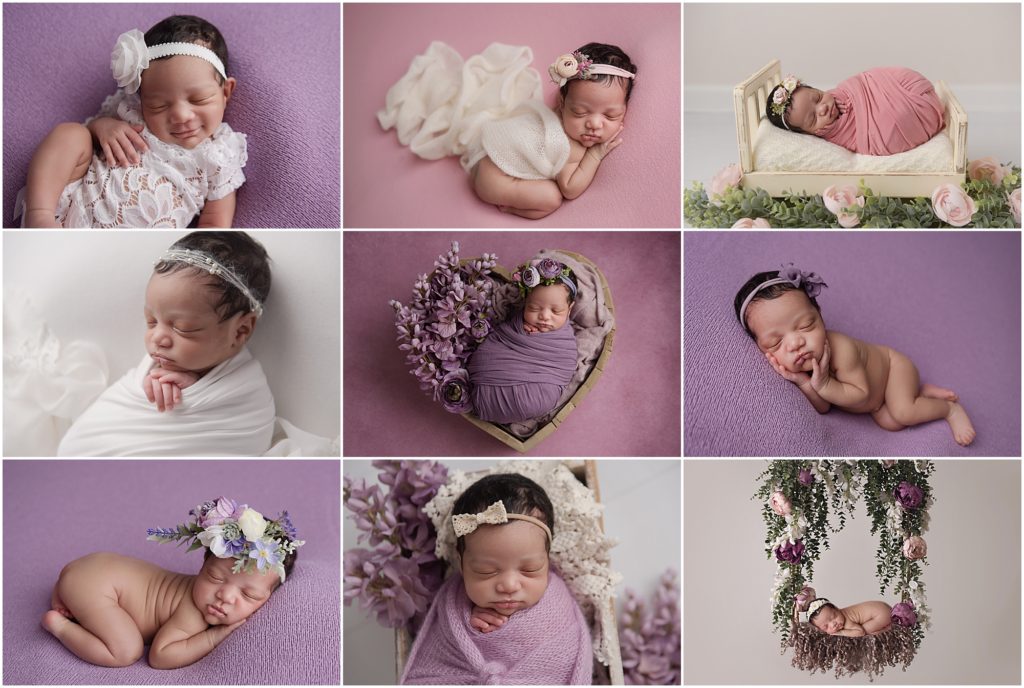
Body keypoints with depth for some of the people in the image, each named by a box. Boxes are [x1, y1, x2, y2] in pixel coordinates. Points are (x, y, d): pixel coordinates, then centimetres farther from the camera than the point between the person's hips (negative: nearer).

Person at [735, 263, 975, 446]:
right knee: (888, 422, -3)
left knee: (903, 412, -23)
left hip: (892, 365, -6)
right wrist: (804, 383, -40)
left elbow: (861, 394, -33)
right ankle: (921, 392, 18)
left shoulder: (841, 350, -42)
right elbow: (823, 409, -21)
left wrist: (824, 385, -47)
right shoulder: (799, 367, -26)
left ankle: (951, 408, 3)